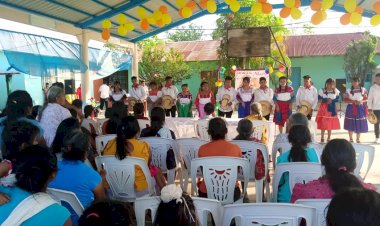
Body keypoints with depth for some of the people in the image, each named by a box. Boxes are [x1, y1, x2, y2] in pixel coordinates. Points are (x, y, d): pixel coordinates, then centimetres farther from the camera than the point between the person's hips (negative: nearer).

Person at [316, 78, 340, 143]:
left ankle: (329, 138, 17)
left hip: (332, 108, 3)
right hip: (324, 108, -2)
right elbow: (320, 98, -7)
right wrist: (326, 99, -20)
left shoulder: (336, 91, 3)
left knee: (331, 123, 5)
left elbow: (337, 99, 2)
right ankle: (322, 138, 8)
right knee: (323, 123, -4)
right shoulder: (322, 90, -3)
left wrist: (332, 100, -16)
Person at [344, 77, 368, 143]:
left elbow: (366, 99, 4)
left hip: (360, 108, 1)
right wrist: (353, 101, -18)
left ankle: (358, 139, 19)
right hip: (351, 108, -1)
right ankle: (351, 139, 17)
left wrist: (361, 101, -15)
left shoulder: (363, 89, 1)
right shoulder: (348, 90, -3)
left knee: (360, 124, 4)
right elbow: (345, 100, -3)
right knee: (350, 124, 2)